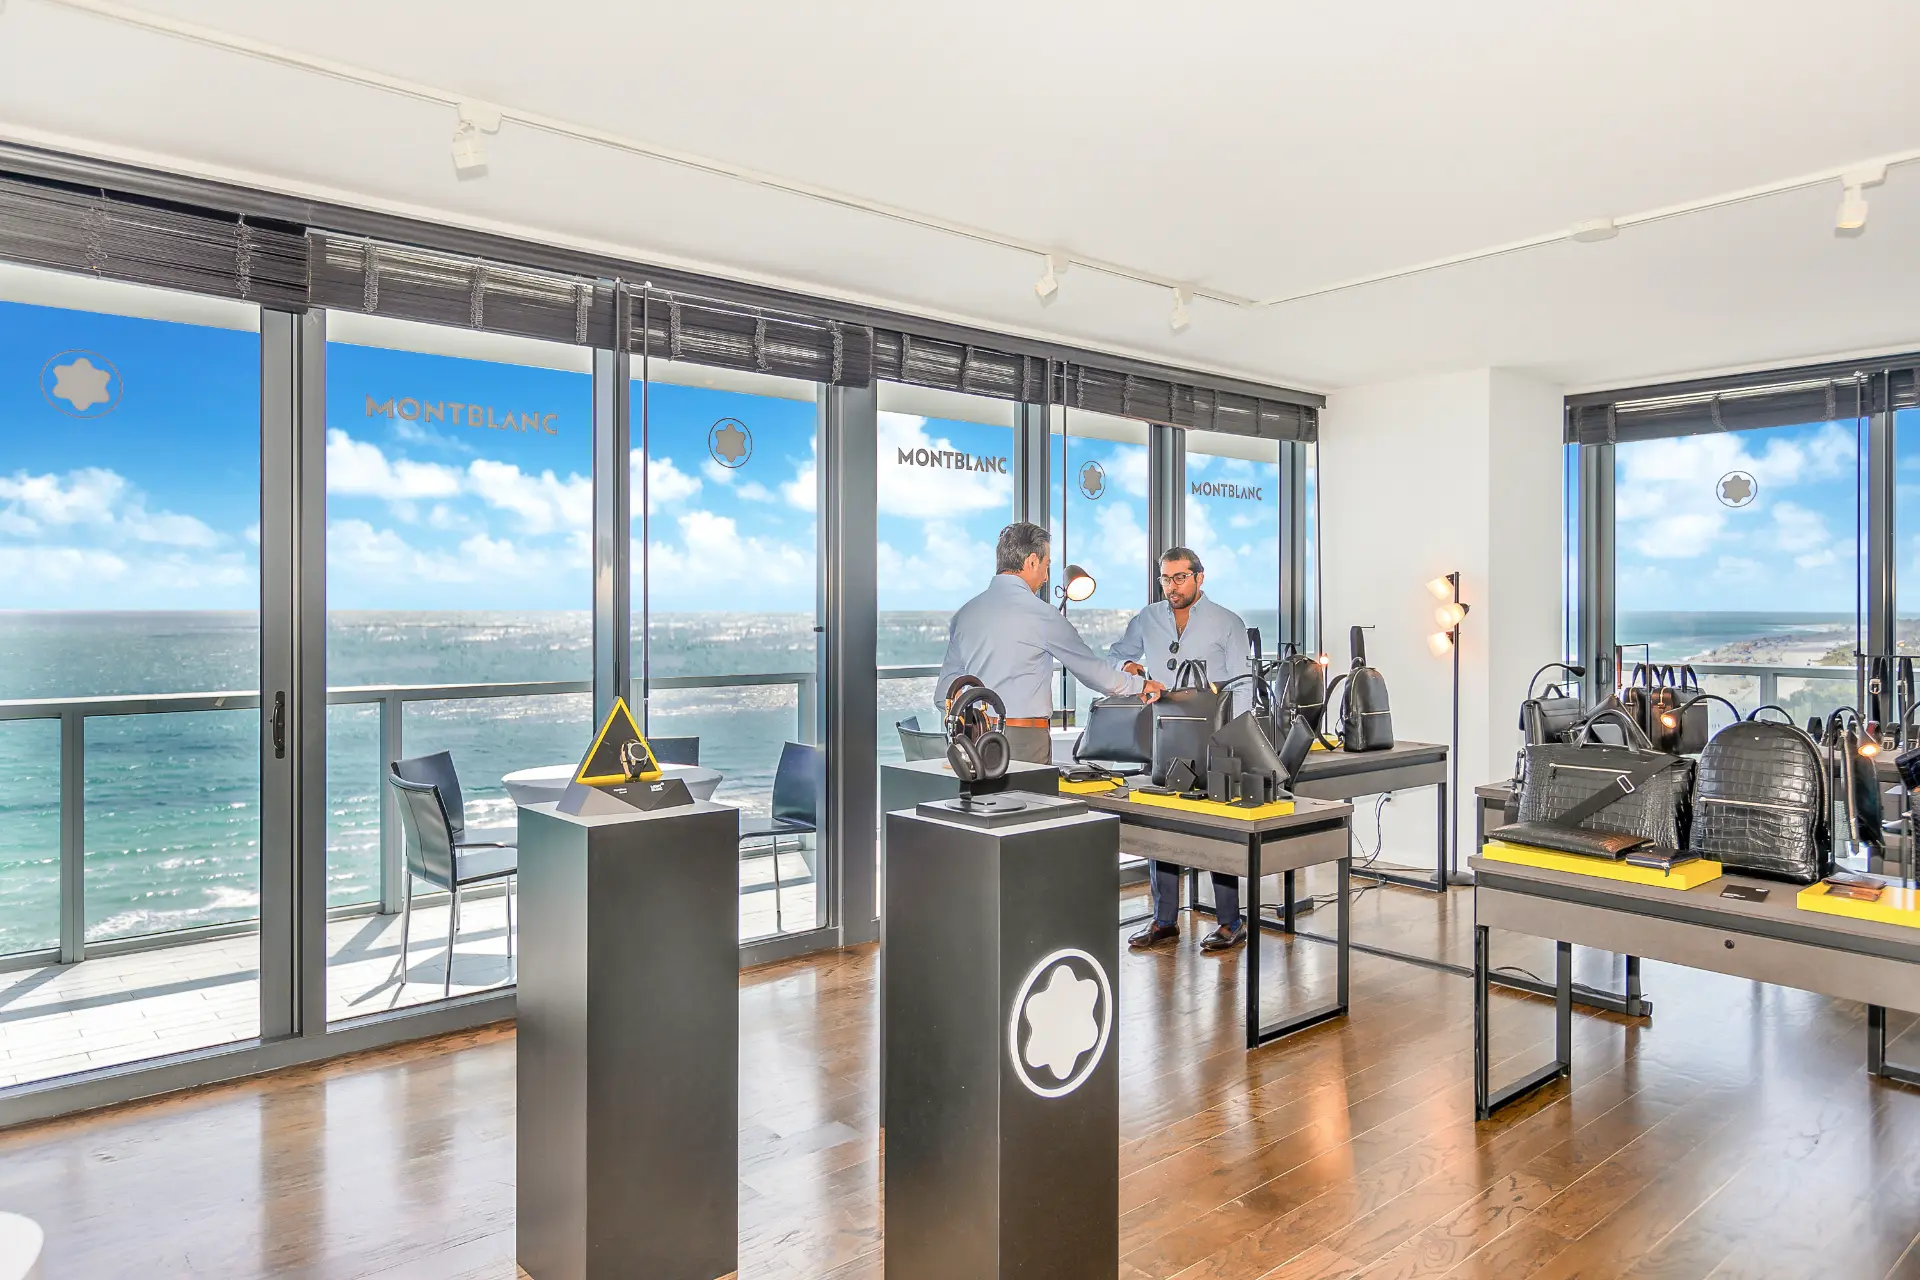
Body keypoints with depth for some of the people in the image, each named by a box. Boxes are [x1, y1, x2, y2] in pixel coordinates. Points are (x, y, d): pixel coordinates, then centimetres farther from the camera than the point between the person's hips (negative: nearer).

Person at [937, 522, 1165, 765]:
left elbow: (944, 696, 9)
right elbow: (1090, 666, 4)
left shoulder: (964, 613, 9)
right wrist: (1140, 685, 18)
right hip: (1024, 741, -6)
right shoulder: (1040, 613, -7)